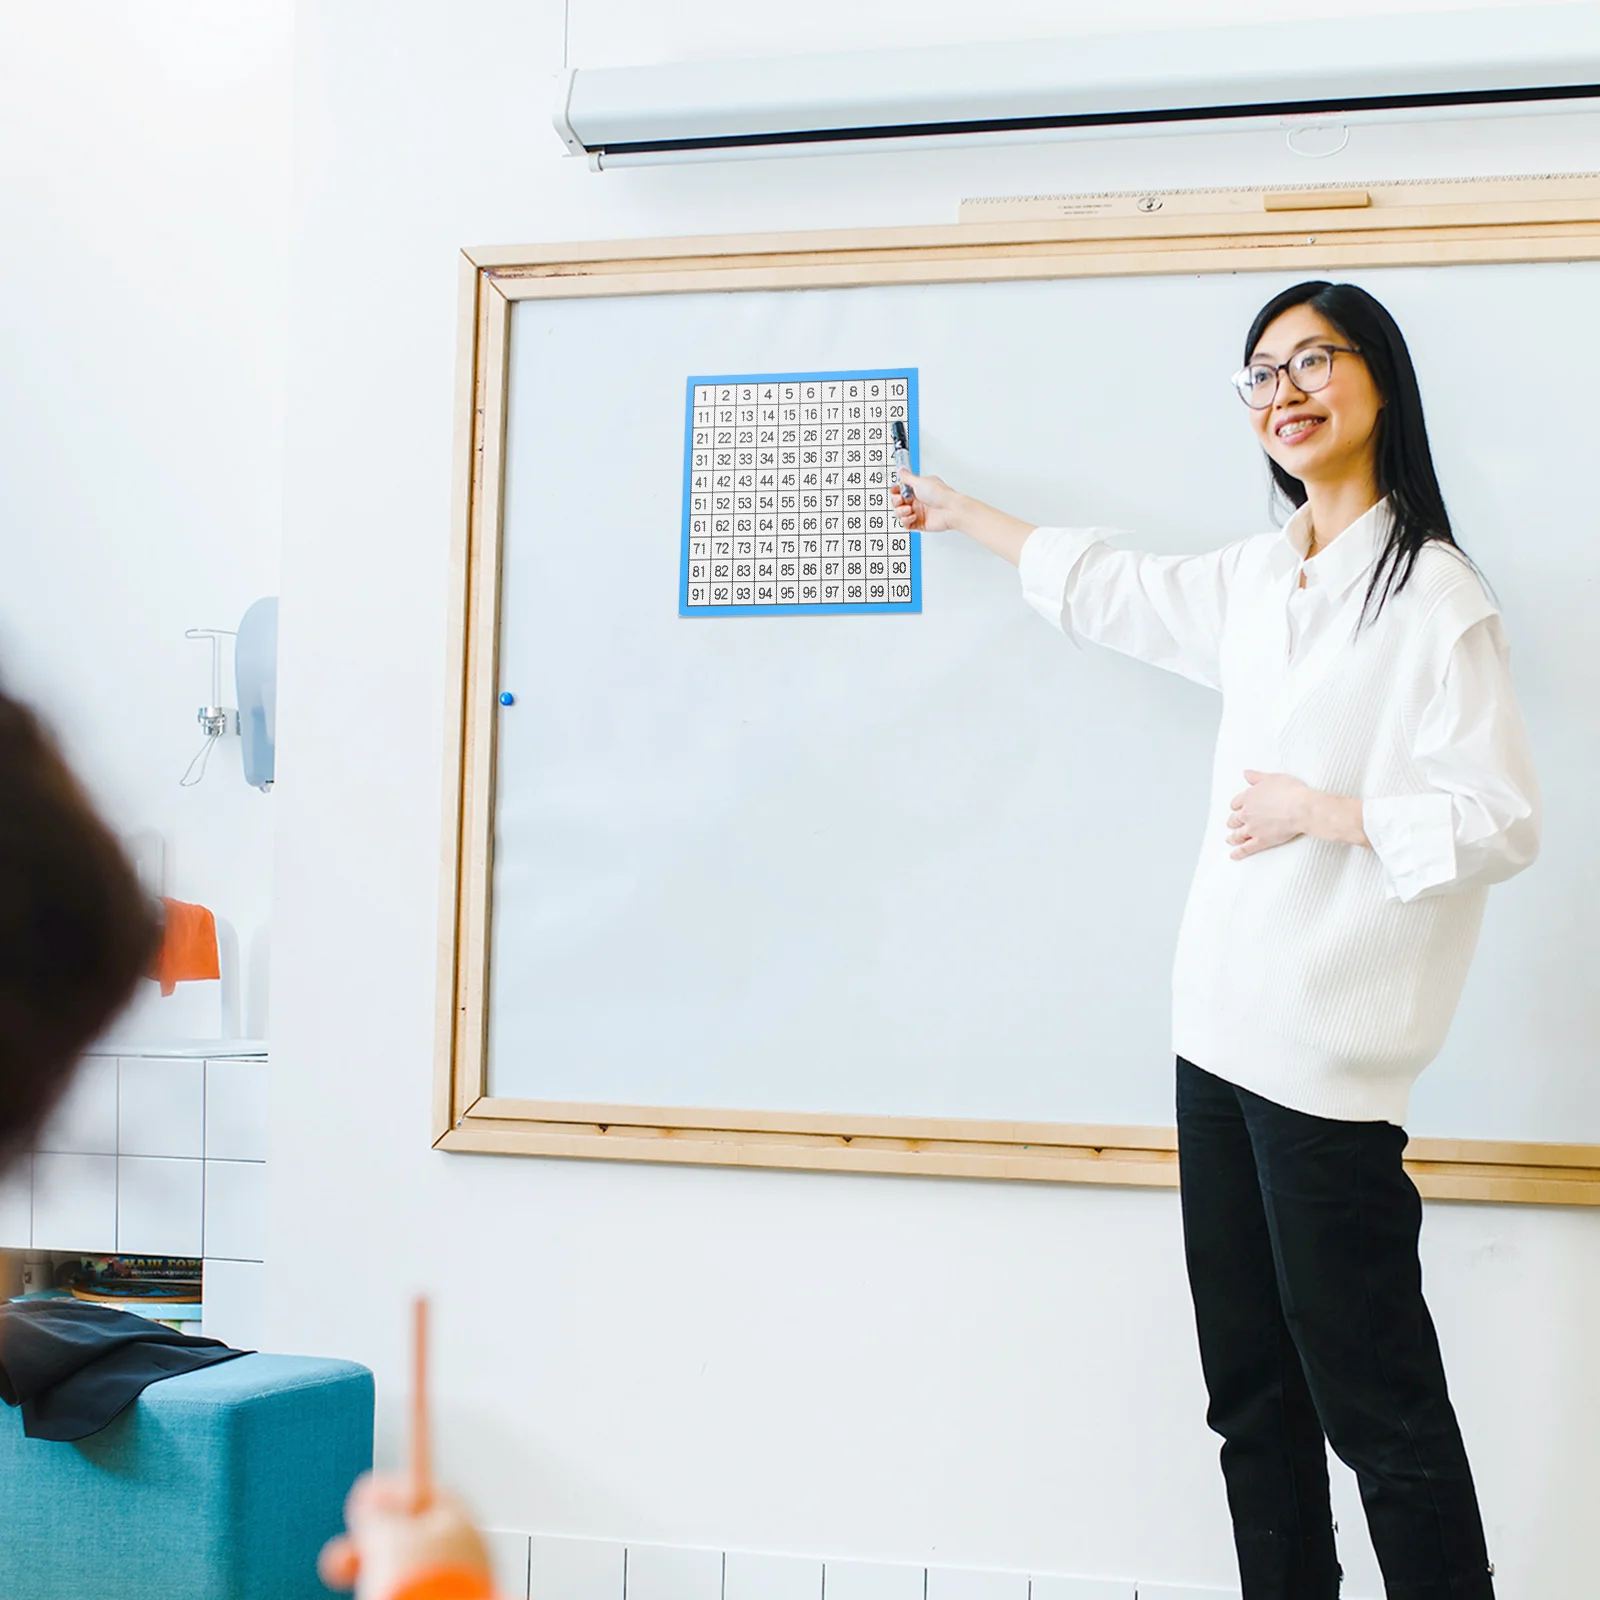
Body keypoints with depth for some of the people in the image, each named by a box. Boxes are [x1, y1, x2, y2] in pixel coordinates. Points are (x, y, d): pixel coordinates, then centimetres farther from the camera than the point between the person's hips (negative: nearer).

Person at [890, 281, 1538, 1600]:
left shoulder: (1435, 597, -10)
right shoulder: (1256, 580, 13)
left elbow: (1504, 825, -12)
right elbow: (1110, 591, 30)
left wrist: (1323, 812, -12)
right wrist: (959, 514, 39)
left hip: (1330, 1056, -8)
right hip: (1221, 1035, 8)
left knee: (1374, 1396, -3)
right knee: (1253, 1391, 14)